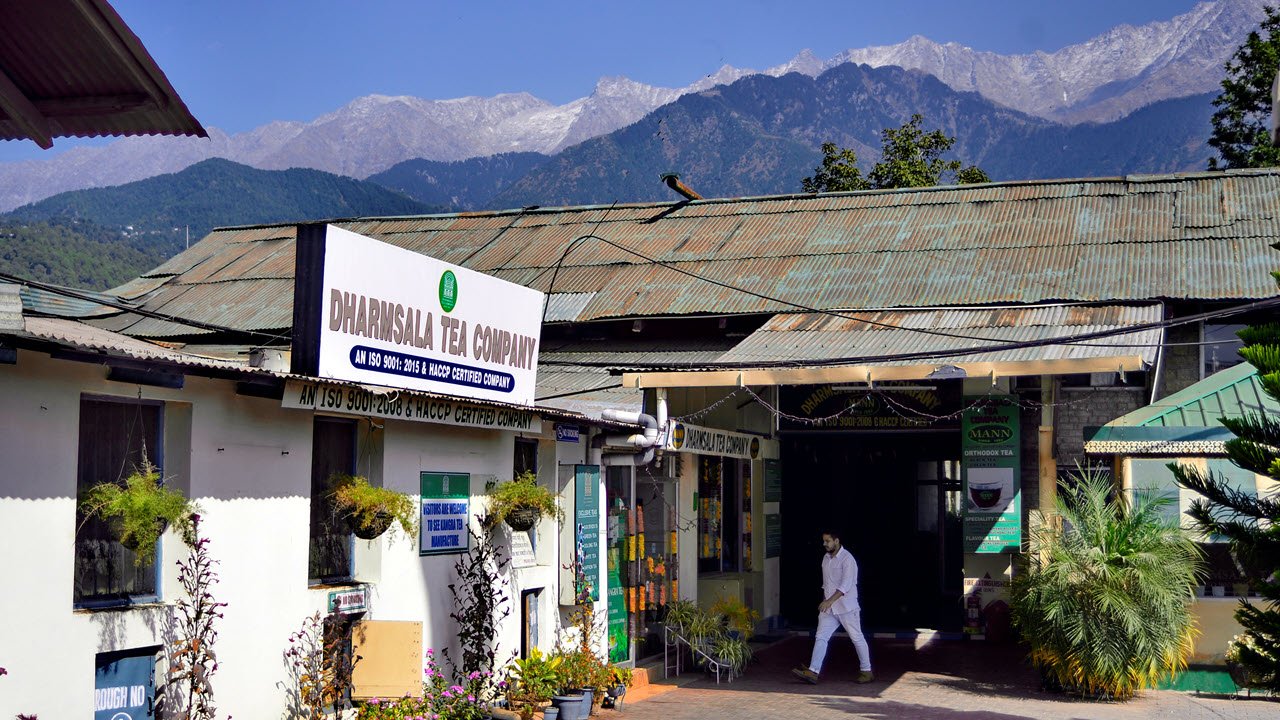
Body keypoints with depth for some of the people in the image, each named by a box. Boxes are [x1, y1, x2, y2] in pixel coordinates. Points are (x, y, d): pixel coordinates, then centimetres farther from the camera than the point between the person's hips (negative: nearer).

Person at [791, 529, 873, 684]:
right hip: (829, 608, 7)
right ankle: (813, 672, -13)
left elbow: (845, 585, -23)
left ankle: (867, 671, 18)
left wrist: (830, 601, -30)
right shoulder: (826, 558, 11)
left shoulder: (847, 559, -14)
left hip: (847, 608, -7)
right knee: (821, 637, -5)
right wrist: (824, 602, 18)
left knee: (857, 638, 5)